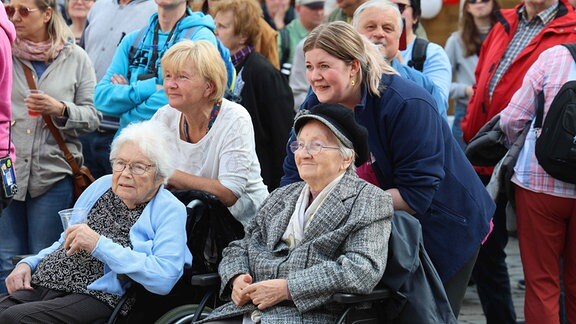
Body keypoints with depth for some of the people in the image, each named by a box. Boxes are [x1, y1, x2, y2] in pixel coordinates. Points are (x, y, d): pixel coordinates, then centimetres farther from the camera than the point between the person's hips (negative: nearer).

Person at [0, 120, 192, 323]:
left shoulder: (170, 212, -1)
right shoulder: (102, 185, 18)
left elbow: (164, 278, -17)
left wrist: (100, 245, -18)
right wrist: (28, 264, 11)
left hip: (97, 298, -6)